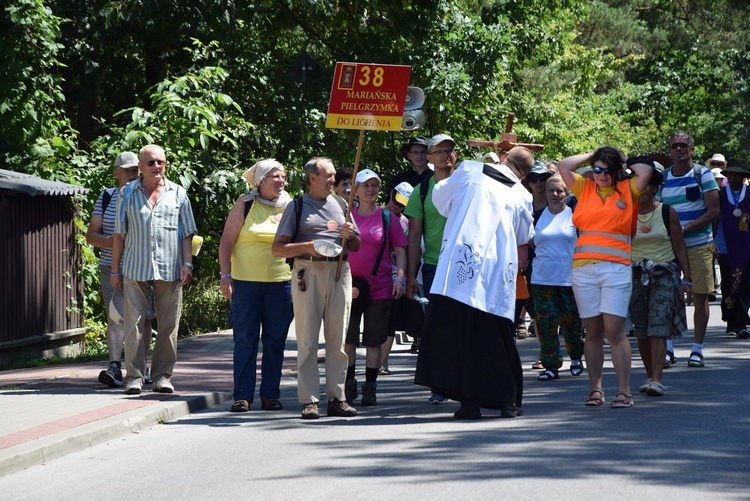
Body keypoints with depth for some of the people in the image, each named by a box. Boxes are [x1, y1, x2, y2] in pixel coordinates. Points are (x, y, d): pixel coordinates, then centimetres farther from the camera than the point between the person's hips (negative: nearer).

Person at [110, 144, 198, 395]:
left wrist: (187, 264, -1)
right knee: (134, 322, -6)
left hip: (169, 269, 1)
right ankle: (134, 376, -2)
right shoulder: (127, 194, 10)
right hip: (135, 269, -1)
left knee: (168, 324, 1)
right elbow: (119, 235, 11)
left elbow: (186, 233, 10)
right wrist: (115, 269, 8)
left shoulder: (178, 194, 11)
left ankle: (163, 375, 9)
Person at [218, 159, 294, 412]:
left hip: (281, 283, 3)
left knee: (275, 340, 4)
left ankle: (270, 394, 11)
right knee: (245, 339, -3)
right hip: (246, 282, -2)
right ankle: (242, 396, 1)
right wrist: (226, 275, -6)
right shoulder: (245, 205, 2)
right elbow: (227, 242, 2)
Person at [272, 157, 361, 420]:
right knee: (307, 341, -5)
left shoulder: (340, 204, 18)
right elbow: (277, 248, 1)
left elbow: (356, 247, 22)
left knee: (338, 340, 1)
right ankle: (309, 400, -4)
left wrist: (350, 236, -1)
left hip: (339, 272, 3)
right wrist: (308, 247, -13)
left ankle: (337, 398, 5)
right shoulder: (297, 206, 7)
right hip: (308, 272, -3)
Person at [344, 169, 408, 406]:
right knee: (347, 339, -1)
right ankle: (348, 385, 8)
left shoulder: (387, 217, 6)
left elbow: (400, 250, 7)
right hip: (349, 286, 1)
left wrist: (400, 278, -5)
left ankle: (370, 387, 8)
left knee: (374, 341, 3)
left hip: (380, 288, -1)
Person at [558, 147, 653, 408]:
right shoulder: (584, 188, 15)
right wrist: (592, 155, 15)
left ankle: (624, 391, -8)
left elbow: (646, 170, -6)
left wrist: (623, 161, 11)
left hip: (616, 268, -3)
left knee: (614, 330, -9)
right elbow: (564, 166, 8)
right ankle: (595, 389, 10)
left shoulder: (627, 190, 8)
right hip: (583, 268, 3)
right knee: (592, 332, 5)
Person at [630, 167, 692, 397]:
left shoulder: (667, 213, 2)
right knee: (641, 330, 5)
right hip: (635, 275, 2)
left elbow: (680, 248, 6)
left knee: (658, 326, -14)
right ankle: (650, 375, 20)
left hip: (664, 274, -2)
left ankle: (657, 380, -21)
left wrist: (686, 279, 0)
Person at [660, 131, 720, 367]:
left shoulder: (703, 175, 0)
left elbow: (713, 212, -6)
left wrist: (685, 228, -16)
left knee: (700, 296, -1)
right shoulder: (662, 177, 8)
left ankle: (697, 349, 5)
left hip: (699, 245, -2)